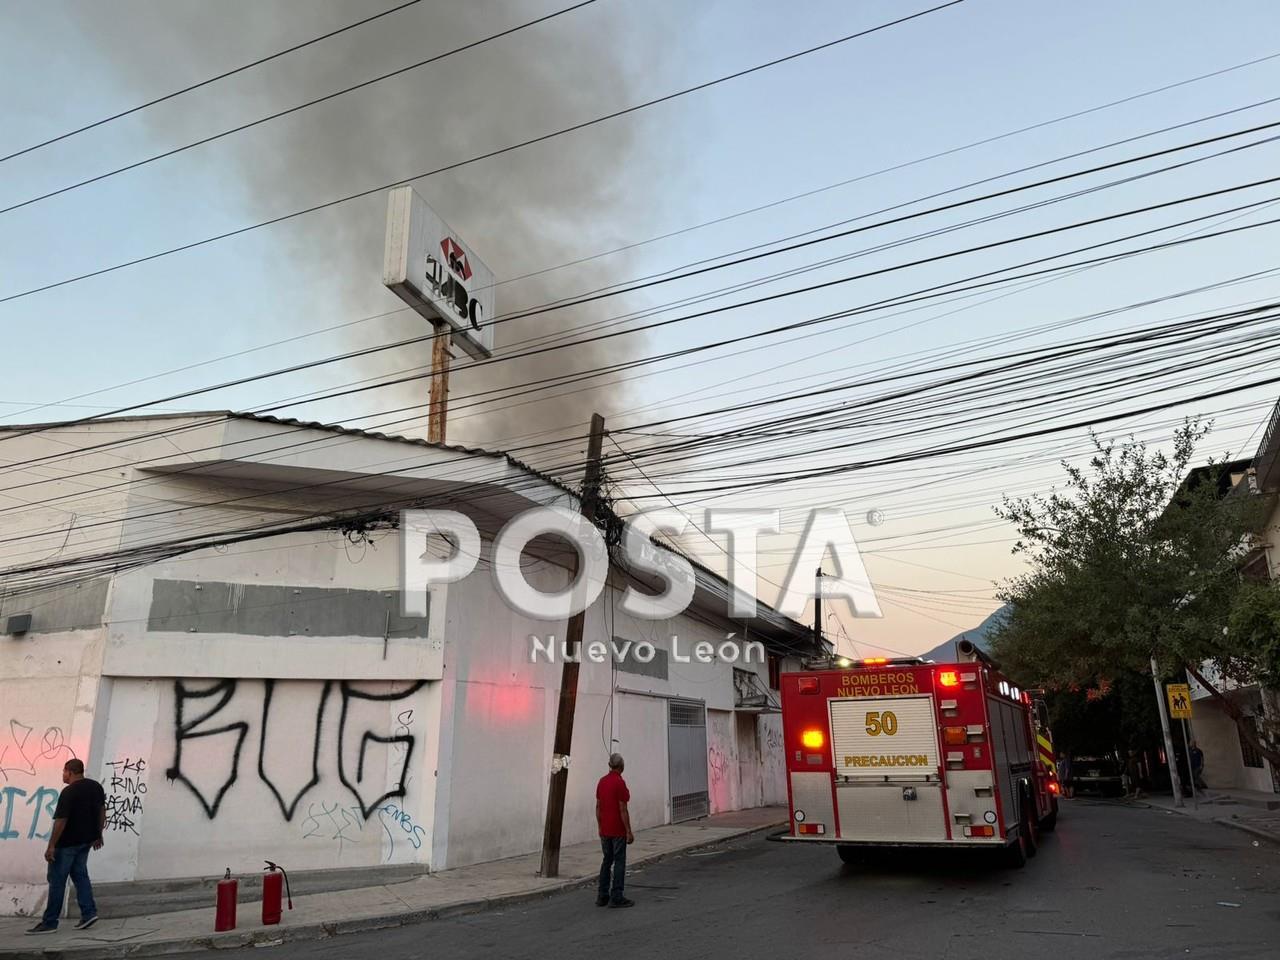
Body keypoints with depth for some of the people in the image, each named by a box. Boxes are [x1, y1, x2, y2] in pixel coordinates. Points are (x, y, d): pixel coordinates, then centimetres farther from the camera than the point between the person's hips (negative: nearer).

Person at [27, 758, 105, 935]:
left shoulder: (68, 792, -19)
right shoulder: (96, 786, 6)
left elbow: (61, 821, -21)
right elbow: (102, 811, 12)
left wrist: (51, 845, -17)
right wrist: (98, 834, 20)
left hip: (67, 842, -7)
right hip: (86, 840, 8)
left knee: (57, 880, 3)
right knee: (80, 874, 14)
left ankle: (50, 922, 8)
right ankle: (89, 912, 7)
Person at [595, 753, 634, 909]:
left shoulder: (602, 781, 5)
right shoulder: (620, 783, -17)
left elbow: (598, 806, 10)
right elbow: (623, 810, -17)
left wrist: (600, 826, 18)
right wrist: (629, 831, -12)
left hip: (605, 830, 7)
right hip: (618, 830, -7)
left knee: (606, 861, 14)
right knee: (619, 862, 1)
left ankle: (602, 896, 16)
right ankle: (616, 898, 3)